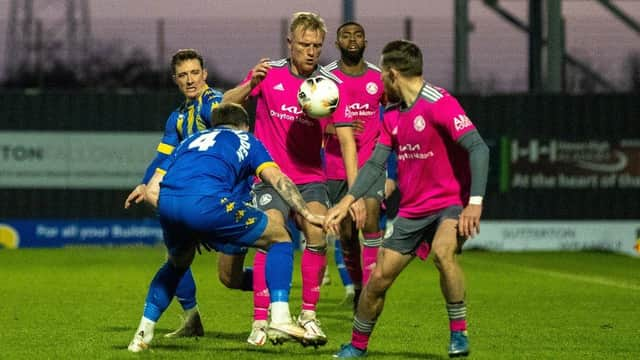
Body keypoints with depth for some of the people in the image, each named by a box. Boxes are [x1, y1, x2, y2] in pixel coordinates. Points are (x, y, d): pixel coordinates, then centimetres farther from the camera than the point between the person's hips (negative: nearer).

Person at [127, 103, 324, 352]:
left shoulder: (190, 142, 38)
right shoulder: (246, 141, 28)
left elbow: (151, 191, 29)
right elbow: (278, 180, 10)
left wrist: (193, 231, 33)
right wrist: (307, 214, 8)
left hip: (167, 203, 5)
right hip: (207, 202, -5)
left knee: (178, 263, 36)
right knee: (280, 239, 15)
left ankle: (142, 334, 28)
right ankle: (279, 319, 0)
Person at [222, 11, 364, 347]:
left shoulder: (331, 84, -4)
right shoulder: (269, 73, -4)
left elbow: (346, 140, -6)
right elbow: (225, 105, 1)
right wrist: (250, 85, -20)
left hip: (310, 177, 1)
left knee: (317, 234, -21)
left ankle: (308, 315, -5)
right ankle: (260, 322, -15)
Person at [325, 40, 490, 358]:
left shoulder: (439, 103, -16)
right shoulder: (392, 115, 10)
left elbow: (478, 149, -24)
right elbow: (375, 165, 13)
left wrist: (475, 203, -31)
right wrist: (344, 204, 3)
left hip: (450, 204, -7)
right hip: (411, 210, 7)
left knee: (443, 252, -35)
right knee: (378, 278, 5)